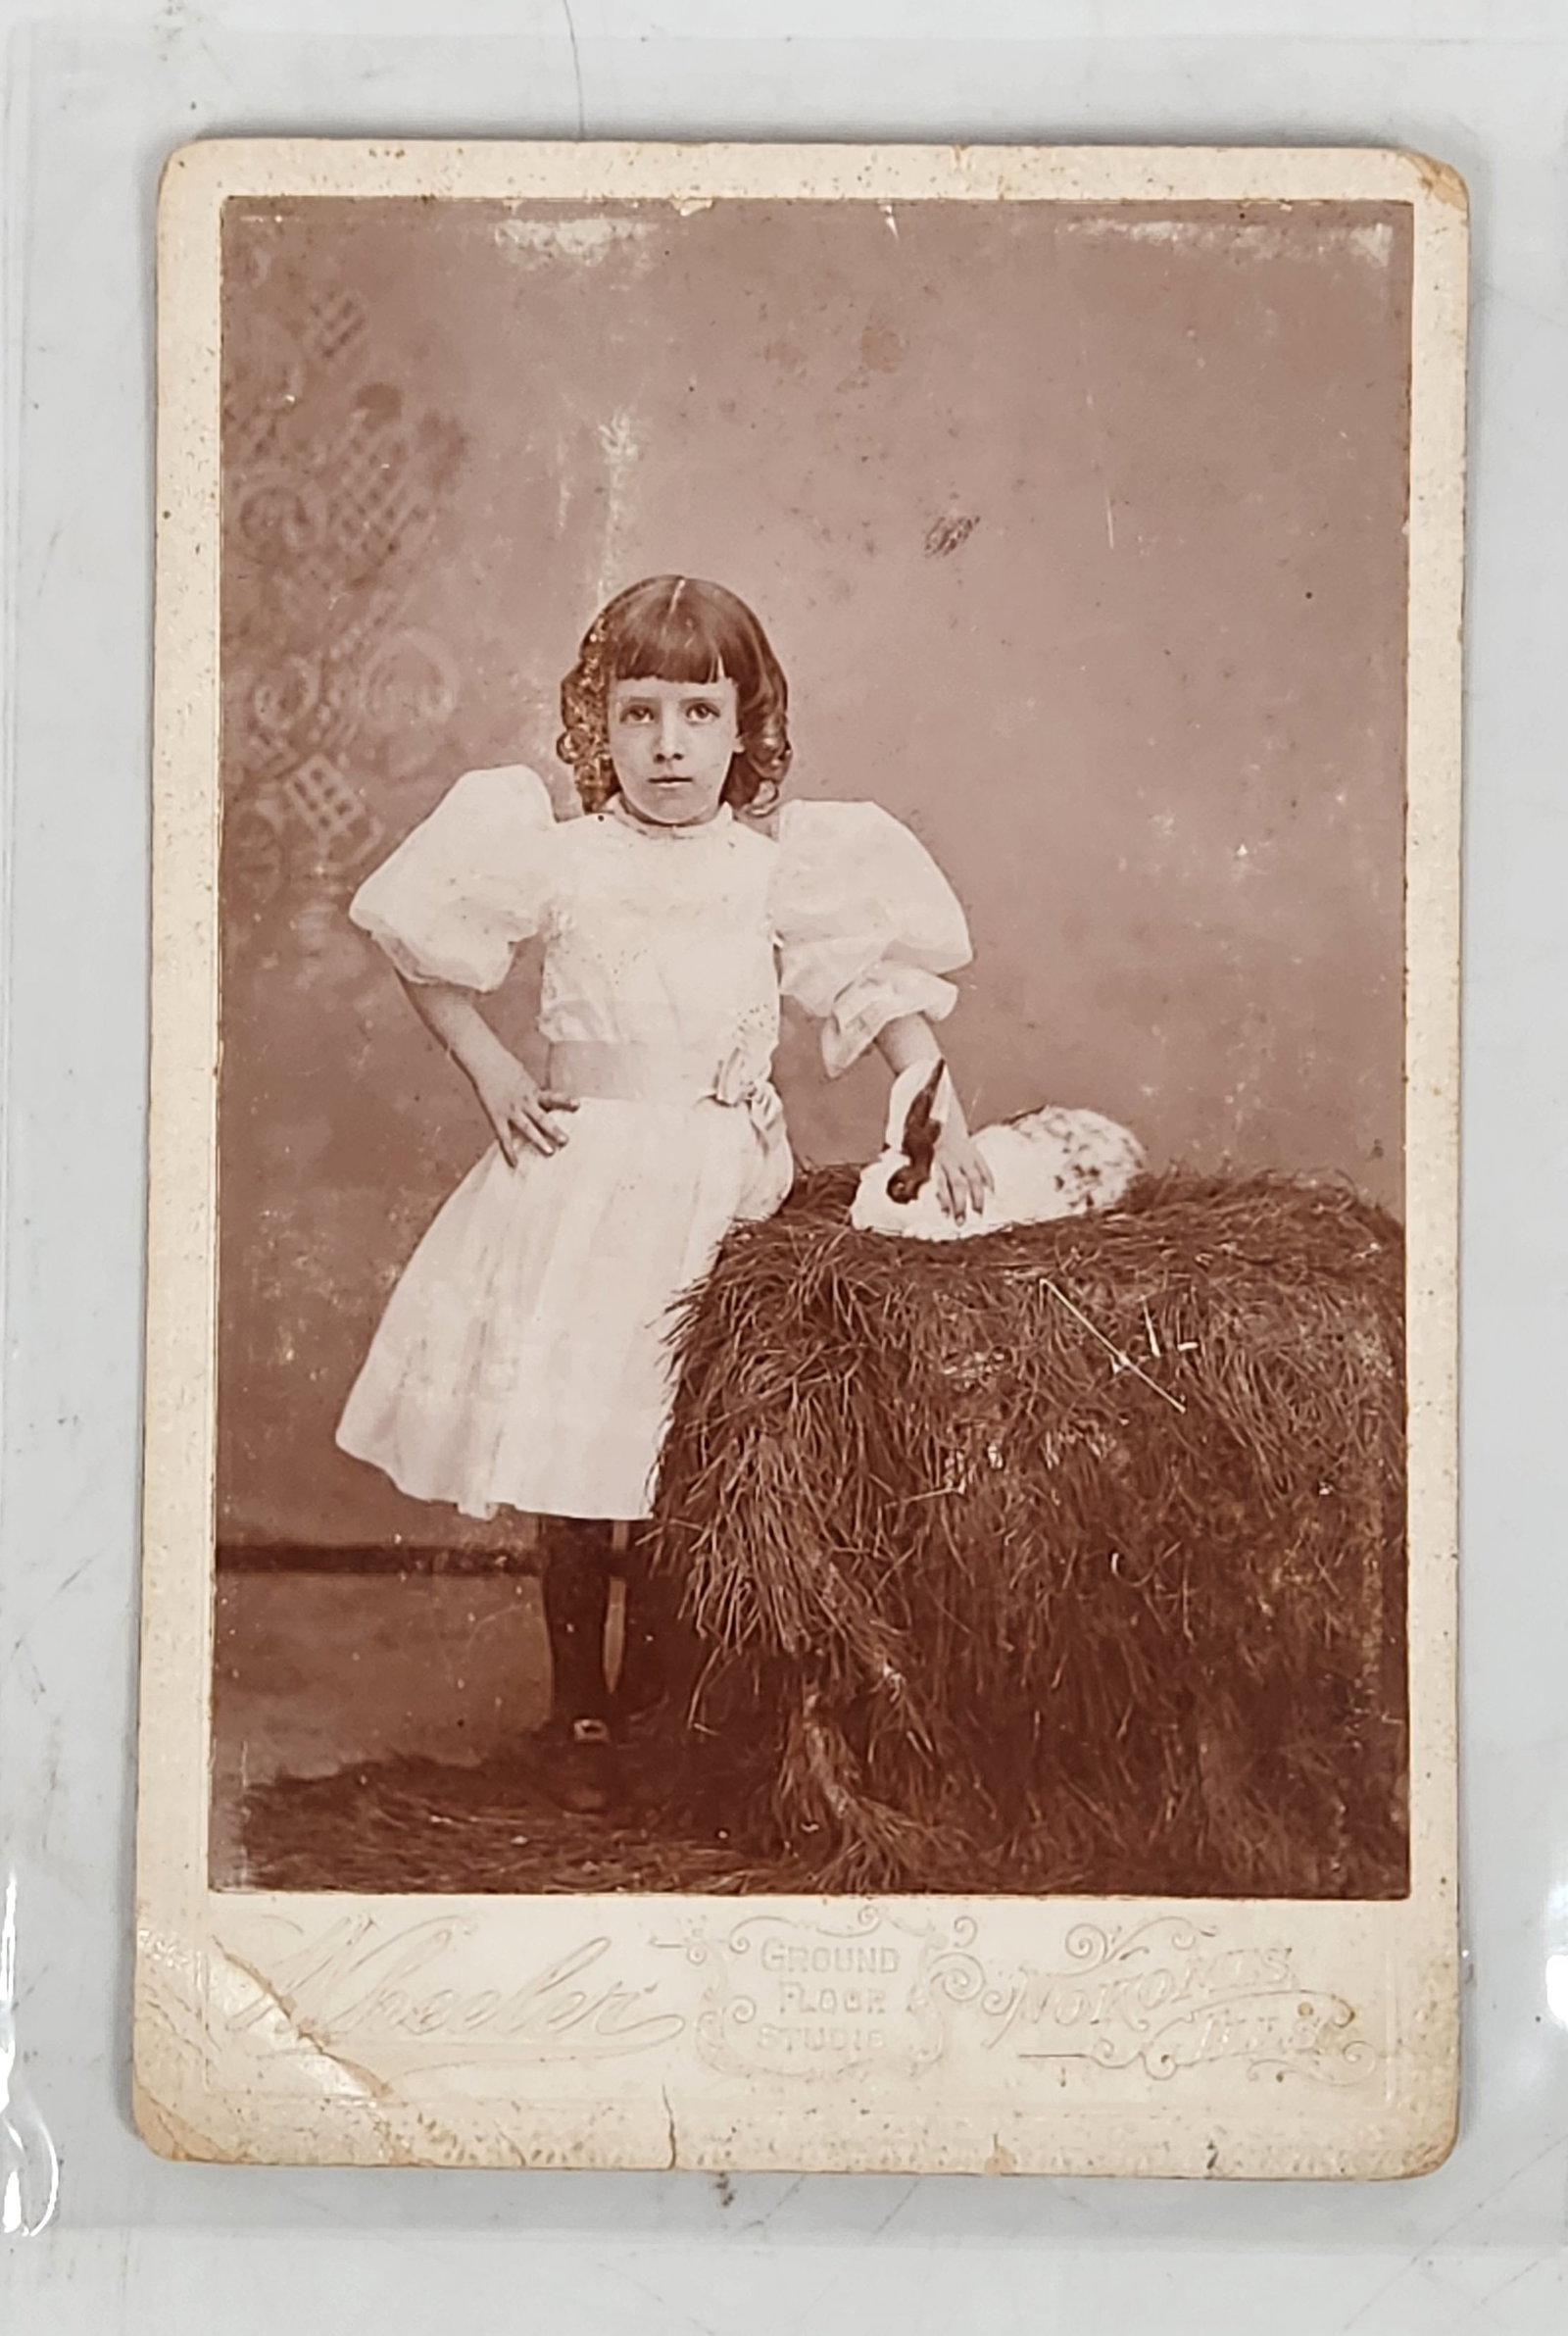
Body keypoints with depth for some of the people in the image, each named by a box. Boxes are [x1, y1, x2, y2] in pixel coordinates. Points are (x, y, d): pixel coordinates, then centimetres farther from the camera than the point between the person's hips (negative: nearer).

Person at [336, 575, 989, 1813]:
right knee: (570, 1458, 3)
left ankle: (649, 1699, 23)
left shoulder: (781, 864, 1)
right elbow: (429, 960, 10)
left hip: (718, 1184, 0)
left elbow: (885, 981, 3)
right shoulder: (558, 857, 0)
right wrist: (495, 1077, 1)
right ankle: (578, 1710, 20)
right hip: (580, 1177, 0)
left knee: (683, 1470, 2)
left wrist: (937, 1110, -9)